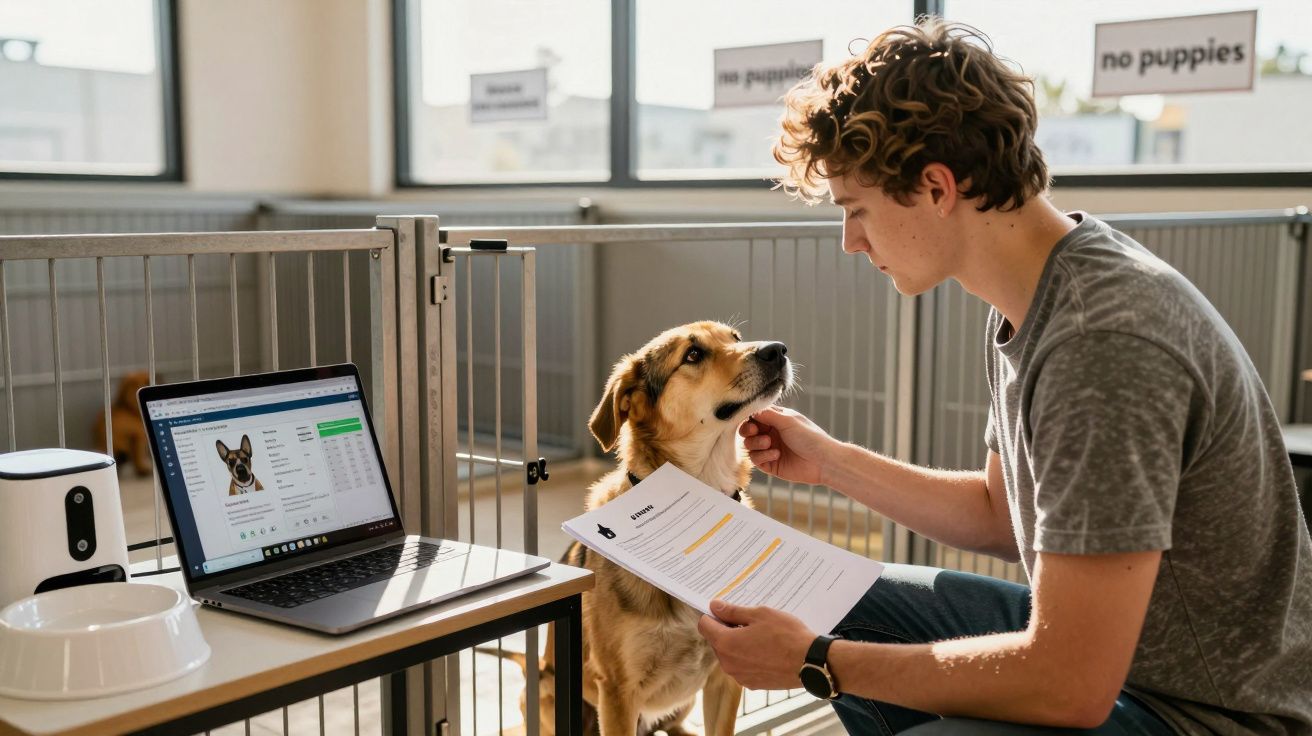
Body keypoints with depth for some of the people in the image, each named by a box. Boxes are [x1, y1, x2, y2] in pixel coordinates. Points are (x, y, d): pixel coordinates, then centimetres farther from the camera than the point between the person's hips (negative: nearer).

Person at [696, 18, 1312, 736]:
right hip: (1106, 642, 9)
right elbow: (1001, 514, 14)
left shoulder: (1105, 342, -28)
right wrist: (830, 462, 9)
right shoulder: (1030, 305, 2)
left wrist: (816, 662, -20)